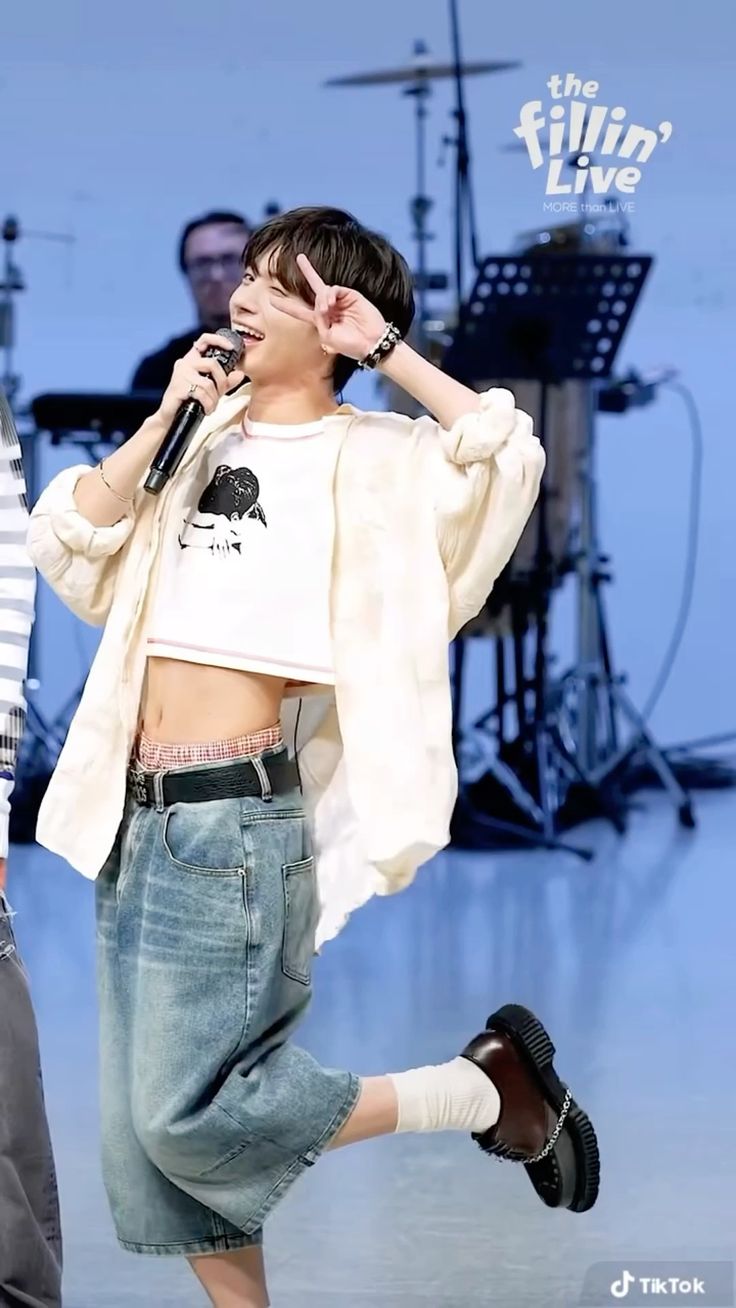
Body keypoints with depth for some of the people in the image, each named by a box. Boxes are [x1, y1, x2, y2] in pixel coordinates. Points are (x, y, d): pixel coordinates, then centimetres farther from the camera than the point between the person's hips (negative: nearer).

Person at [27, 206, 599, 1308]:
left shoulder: (372, 458, -2)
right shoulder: (206, 441, 16)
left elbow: (509, 458, -20)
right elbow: (69, 553, 9)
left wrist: (385, 349, -12)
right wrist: (165, 418, 1)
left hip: (234, 817, -7)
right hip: (135, 813, 7)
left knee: (193, 1110, -11)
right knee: (145, 1131, 8)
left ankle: (495, 1091, 4)